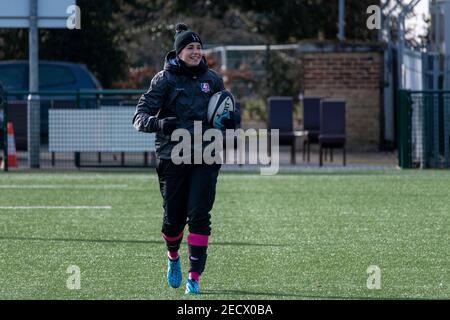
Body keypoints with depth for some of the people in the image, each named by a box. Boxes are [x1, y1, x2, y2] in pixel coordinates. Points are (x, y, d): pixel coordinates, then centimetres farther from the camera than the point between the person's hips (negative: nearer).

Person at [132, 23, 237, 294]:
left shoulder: (213, 79, 8)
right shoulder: (165, 79, -2)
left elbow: (224, 113, 23)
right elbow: (140, 116, -8)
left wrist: (228, 121, -1)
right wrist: (158, 123, -30)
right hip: (173, 157, -1)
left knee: (199, 216, -10)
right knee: (174, 218, 3)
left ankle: (194, 277, -7)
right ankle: (173, 257, 36)